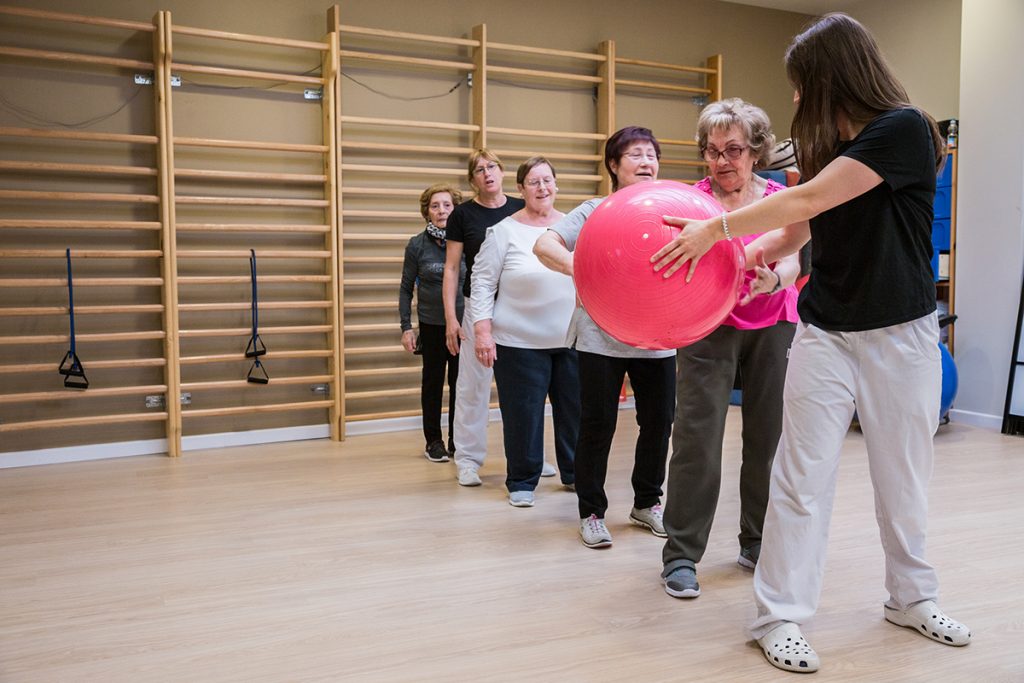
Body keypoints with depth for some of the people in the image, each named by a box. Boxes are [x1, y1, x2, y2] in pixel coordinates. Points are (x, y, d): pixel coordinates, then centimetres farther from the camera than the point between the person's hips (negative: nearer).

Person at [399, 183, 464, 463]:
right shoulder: (417, 245, -2)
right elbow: (406, 289, 2)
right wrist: (406, 327, -4)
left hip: (464, 324, 0)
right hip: (432, 325, 0)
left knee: (460, 382, 4)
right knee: (433, 381, 9)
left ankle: (458, 441, 17)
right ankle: (433, 441, 20)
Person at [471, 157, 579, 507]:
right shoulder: (504, 231, -4)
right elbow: (483, 282, -3)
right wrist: (482, 331, -10)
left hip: (572, 340, 4)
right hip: (520, 342, -3)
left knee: (575, 409, 11)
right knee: (523, 414, 2)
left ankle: (575, 473, 29)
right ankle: (522, 481, 19)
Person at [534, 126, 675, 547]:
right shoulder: (595, 212, -2)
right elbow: (544, 245, -12)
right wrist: (582, 269, -31)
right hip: (601, 336, -3)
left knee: (658, 422, 11)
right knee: (597, 426, 2)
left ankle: (647, 503, 31)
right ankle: (591, 512, 18)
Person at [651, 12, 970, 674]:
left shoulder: (905, 129, -13)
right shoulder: (829, 147, 8)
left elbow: (806, 203, -19)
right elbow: (795, 232, 9)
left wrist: (715, 230, -15)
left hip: (901, 335, -4)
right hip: (825, 334, 4)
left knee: (903, 477, 10)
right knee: (803, 477, -2)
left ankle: (913, 597, 31)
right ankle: (782, 614, 5)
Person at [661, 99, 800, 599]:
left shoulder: (779, 198, 2)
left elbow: (791, 261, -11)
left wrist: (773, 279, -35)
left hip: (772, 327, 3)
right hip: (708, 327, -2)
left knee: (770, 436, 6)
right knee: (696, 436, -8)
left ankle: (758, 543, 24)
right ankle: (681, 554, 2)